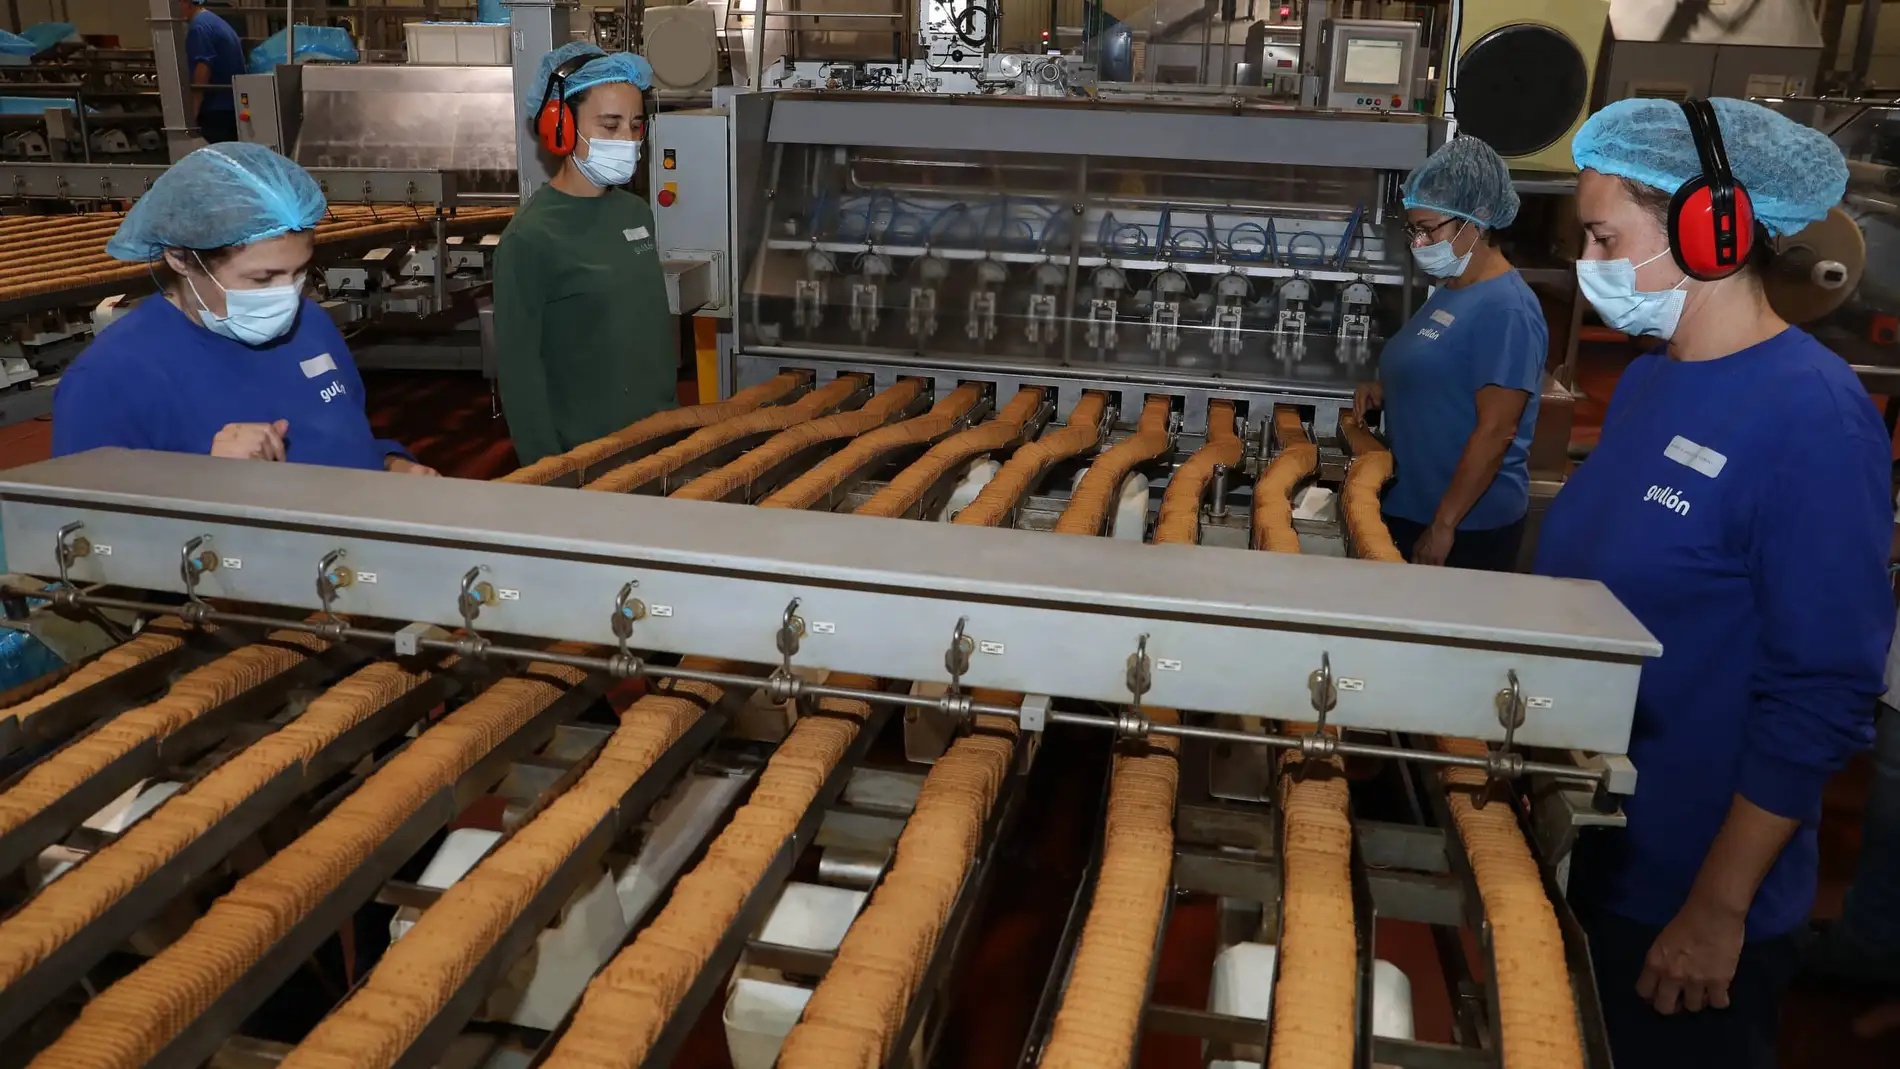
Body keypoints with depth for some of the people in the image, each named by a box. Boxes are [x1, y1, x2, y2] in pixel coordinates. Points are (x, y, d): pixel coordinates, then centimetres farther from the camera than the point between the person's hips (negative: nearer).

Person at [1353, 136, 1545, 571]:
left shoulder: (1505, 308, -18)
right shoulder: (1450, 290, 9)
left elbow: (1495, 431, -21)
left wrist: (1444, 526, -20)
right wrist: (1385, 390, 5)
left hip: (1468, 526, -8)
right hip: (1411, 510, 8)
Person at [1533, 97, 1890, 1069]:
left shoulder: (1811, 417, -19)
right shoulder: (1648, 378, 4)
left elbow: (1822, 699, -20)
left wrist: (1719, 910, -18)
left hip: (1686, 893, -7)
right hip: (1583, 854, 7)